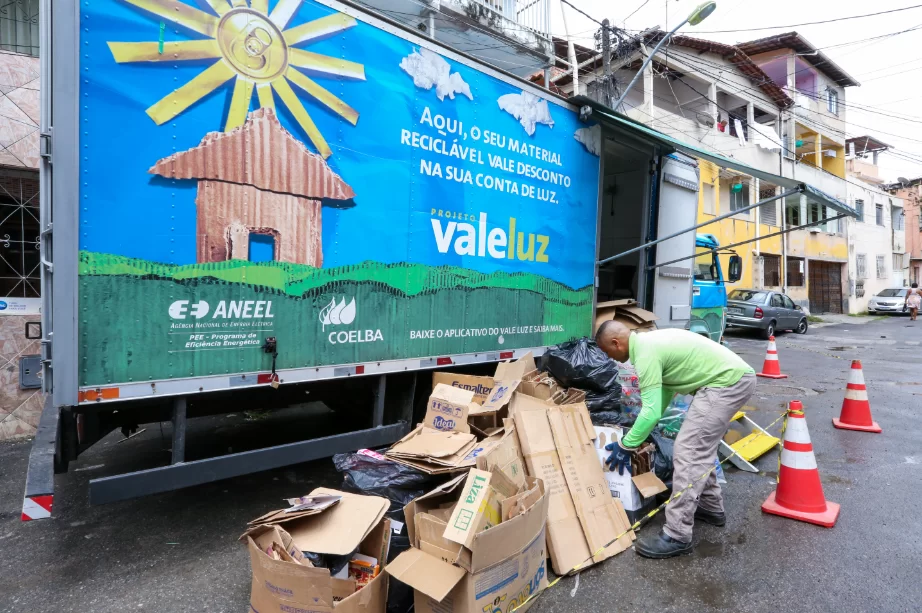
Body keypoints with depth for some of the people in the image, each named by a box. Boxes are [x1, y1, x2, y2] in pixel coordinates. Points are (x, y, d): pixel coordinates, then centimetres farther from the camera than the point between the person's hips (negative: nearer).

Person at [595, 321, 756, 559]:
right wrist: (642, 431, 26)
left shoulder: (645, 353, -18)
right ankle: (711, 507, 36)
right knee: (701, 445, 22)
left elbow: (651, 411, -21)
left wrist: (625, 445, -10)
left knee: (688, 451, -11)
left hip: (728, 382, -11)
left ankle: (677, 536, -5)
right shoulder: (648, 341, 13)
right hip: (736, 375, 11)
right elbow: (665, 388, 23)